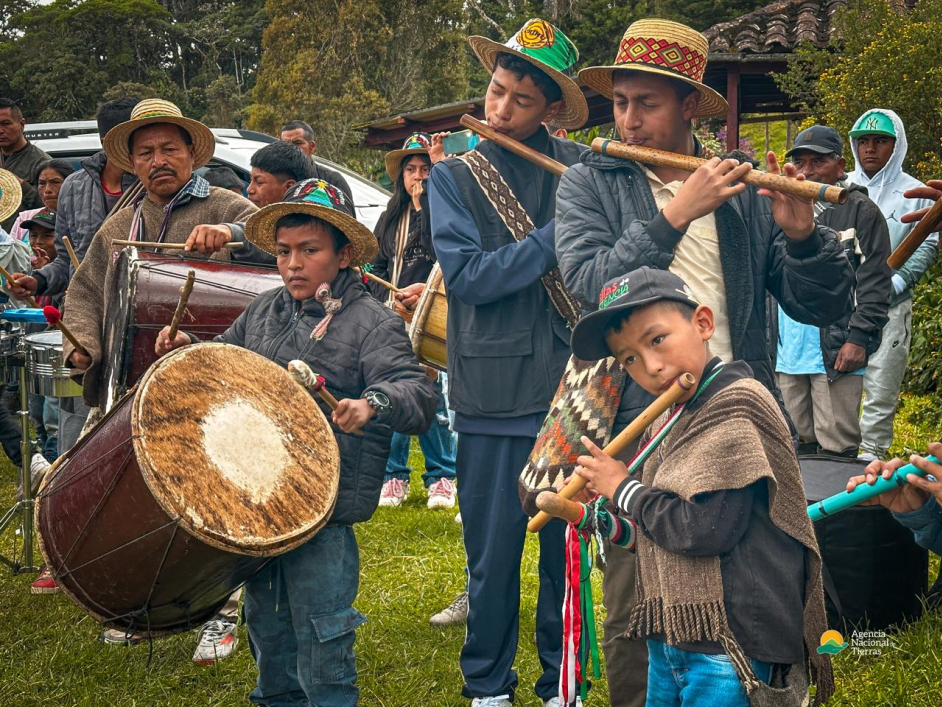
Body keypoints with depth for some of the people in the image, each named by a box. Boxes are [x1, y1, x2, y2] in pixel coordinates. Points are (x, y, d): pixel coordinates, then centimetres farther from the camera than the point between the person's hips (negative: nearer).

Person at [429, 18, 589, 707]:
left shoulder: (582, 166, 5)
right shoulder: (454, 178, 2)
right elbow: (467, 274, -11)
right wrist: (559, 235, -16)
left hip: (573, 384, 1)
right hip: (494, 391, -1)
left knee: (569, 545, 9)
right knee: (494, 551, 7)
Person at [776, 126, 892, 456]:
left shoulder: (860, 211, -2)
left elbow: (875, 283, -7)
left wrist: (858, 338, -15)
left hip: (836, 352, -6)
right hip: (787, 353, 6)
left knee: (836, 451, -4)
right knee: (796, 446, 11)